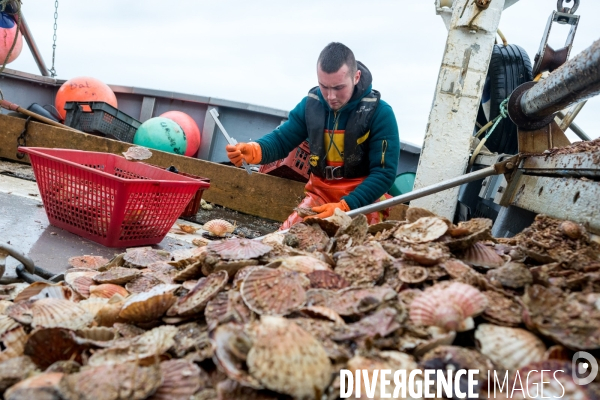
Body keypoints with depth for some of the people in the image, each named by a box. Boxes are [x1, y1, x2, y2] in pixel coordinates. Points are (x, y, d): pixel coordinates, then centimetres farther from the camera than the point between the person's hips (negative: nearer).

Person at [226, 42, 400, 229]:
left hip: (364, 198, -3)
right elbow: (281, 139, 2)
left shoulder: (380, 113, -16)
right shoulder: (310, 104, -2)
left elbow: (384, 172, -18)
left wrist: (345, 206, -29)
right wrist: (253, 150, -23)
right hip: (321, 193, 3)